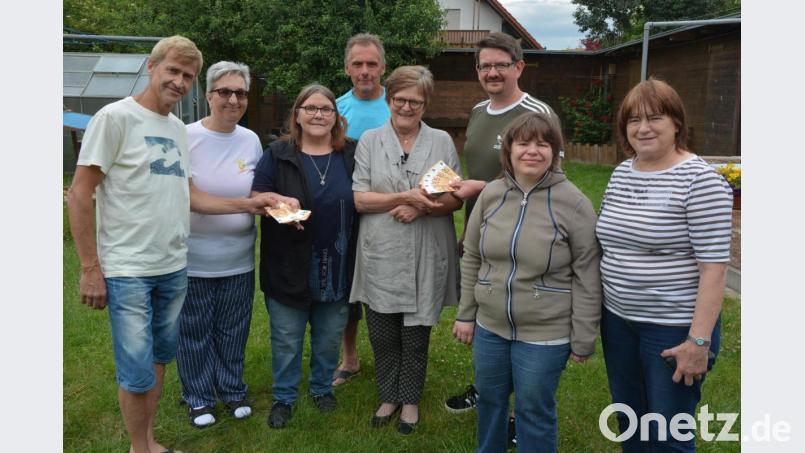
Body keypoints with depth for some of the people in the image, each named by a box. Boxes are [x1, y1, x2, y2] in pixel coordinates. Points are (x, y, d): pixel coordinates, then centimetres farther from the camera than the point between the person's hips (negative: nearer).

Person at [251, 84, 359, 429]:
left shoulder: (352, 154, 3)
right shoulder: (278, 154, -1)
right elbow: (255, 196, -6)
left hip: (337, 269, 2)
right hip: (289, 269, -2)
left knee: (329, 339, 17)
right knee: (287, 340, 10)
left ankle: (322, 387, 40)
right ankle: (283, 397, 30)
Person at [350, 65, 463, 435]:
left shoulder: (442, 142, 4)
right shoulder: (370, 141, 2)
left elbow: (455, 198, 1)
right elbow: (359, 199, -5)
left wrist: (422, 208, -17)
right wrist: (406, 196, -17)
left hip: (425, 261, 0)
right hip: (380, 259, 0)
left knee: (415, 336, 12)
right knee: (382, 336, 12)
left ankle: (410, 400, 32)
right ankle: (388, 396, 34)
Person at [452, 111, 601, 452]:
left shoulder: (573, 203, -14)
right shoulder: (490, 194, -1)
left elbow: (586, 277, -11)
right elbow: (471, 258, 8)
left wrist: (583, 340, -8)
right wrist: (466, 314, 9)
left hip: (545, 335, -5)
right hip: (489, 327, 5)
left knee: (534, 412, 11)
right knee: (489, 400, 22)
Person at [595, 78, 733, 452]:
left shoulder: (700, 180, -15)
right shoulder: (621, 173, 5)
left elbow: (714, 266, -17)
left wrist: (699, 340, -20)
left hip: (674, 329, -6)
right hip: (617, 320, 6)